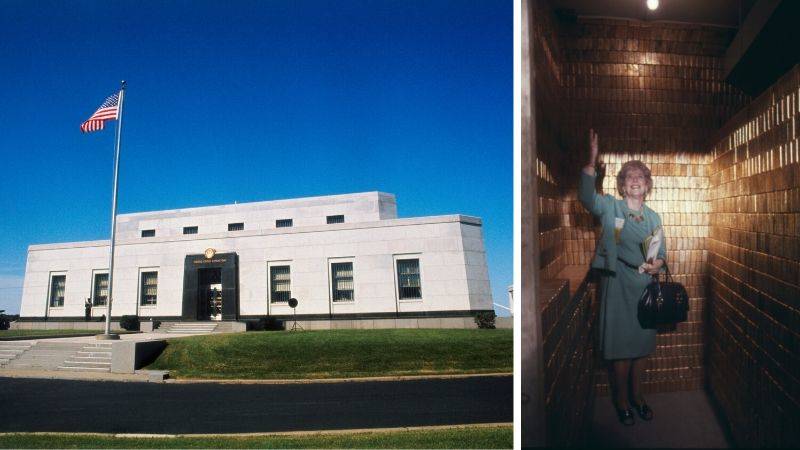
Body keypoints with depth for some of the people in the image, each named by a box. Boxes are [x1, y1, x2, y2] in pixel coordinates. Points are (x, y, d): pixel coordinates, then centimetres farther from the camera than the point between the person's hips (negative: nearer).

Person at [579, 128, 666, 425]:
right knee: (621, 346, 2)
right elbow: (587, 197, -25)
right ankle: (622, 402, 18)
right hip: (618, 283, -4)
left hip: (645, 284, 4)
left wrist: (658, 263, -10)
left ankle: (637, 396, 29)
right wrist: (592, 161, -39)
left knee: (641, 344, 12)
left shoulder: (653, 217, 10)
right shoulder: (610, 207, -5)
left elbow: (661, 251, 15)